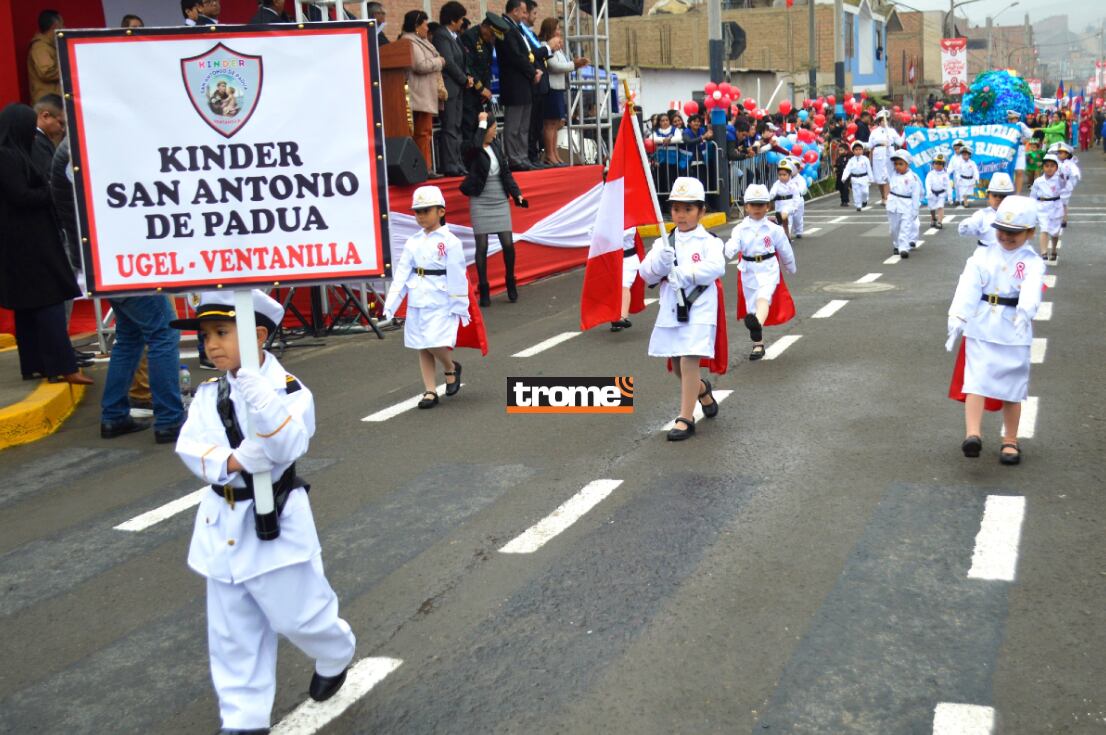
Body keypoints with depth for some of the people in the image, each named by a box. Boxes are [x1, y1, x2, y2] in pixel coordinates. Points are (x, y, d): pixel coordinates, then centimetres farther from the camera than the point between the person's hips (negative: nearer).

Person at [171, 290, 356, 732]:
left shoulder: (288, 390, -14)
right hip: (223, 523, 5)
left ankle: (335, 656, 40)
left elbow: (285, 447, -29)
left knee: (297, 616, 8)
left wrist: (253, 387, -38)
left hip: (277, 522, -5)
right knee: (232, 633, 12)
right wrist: (231, 462, -26)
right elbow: (190, 447, -8)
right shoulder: (208, 394, 2)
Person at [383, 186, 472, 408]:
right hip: (417, 301, 5)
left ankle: (451, 368, 18)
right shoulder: (413, 242, 7)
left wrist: (460, 307, -7)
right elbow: (402, 273, 5)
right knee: (422, 348, 8)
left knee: (435, 344, -14)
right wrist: (391, 303, -1)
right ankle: (430, 392, 17)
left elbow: (457, 276, -7)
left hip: (440, 301, -5)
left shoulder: (450, 241, -7)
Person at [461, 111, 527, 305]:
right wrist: (482, 122, -22)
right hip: (480, 202, -4)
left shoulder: (496, 145, 7)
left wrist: (517, 194, 6)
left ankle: (511, 283, 20)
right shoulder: (473, 151, -9)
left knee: (508, 244, 0)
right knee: (482, 247, 0)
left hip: (500, 201, 4)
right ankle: (484, 291, 10)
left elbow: (506, 172, 13)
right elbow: (476, 145, -34)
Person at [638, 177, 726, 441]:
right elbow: (646, 274, 0)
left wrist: (686, 273, -31)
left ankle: (686, 418, -5)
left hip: (699, 310, -5)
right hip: (671, 310, 5)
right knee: (677, 365, 15)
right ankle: (702, 389, 45)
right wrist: (661, 261, -20)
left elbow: (716, 267, -21)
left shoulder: (708, 242, -3)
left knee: (689, 361, -13)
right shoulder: (663, 243, 8)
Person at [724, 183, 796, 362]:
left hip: (769, 270, -3)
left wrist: (791, 268, 23)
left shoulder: (774, 229, -1)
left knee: (764, 298, -30)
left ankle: (756, 324, -59)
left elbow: (785, 250, 11)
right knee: (751, 307, 11)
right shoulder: (740, 229, -1)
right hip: (748, 272, 3)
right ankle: (758, 344, 26)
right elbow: (732, 247, -16)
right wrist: (727, 252, -39)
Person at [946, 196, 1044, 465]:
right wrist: (957, 319, -20)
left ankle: (1010, 441, 22)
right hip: (980, 330, 1)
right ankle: (973, 434, -16)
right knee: (976, 382, -10)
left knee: (1011, 390, 8)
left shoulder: (1033, 263, -3)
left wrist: (1025, 311, -44)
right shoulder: (983, 256, 3)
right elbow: (967, 288, -8)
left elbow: (1032, 290, -24)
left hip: (1014, 334, -1)